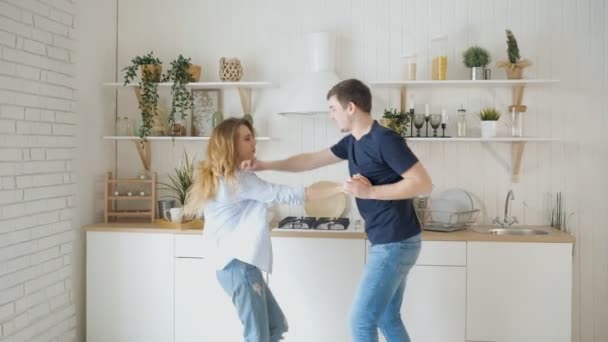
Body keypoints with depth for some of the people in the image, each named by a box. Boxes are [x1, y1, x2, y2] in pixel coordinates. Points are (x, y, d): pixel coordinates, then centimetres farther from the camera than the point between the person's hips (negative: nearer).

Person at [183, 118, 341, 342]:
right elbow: (285, 195, -19)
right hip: (240, 265, -10)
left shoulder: (219, 178, 14)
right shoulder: (239, 179, -15)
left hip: (236, 263, 10)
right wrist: (341, 188, -19)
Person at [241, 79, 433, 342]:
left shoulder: (385, 140, -18)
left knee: (361, 320, -2)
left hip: (395, 243, -9)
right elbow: (312, 160, 18)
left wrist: (369, 192, -23)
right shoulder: (352, 142, 10)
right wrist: (265, 166, 13)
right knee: (387, 319, 17)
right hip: (388, 242, 9)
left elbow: (423, 183, -20)